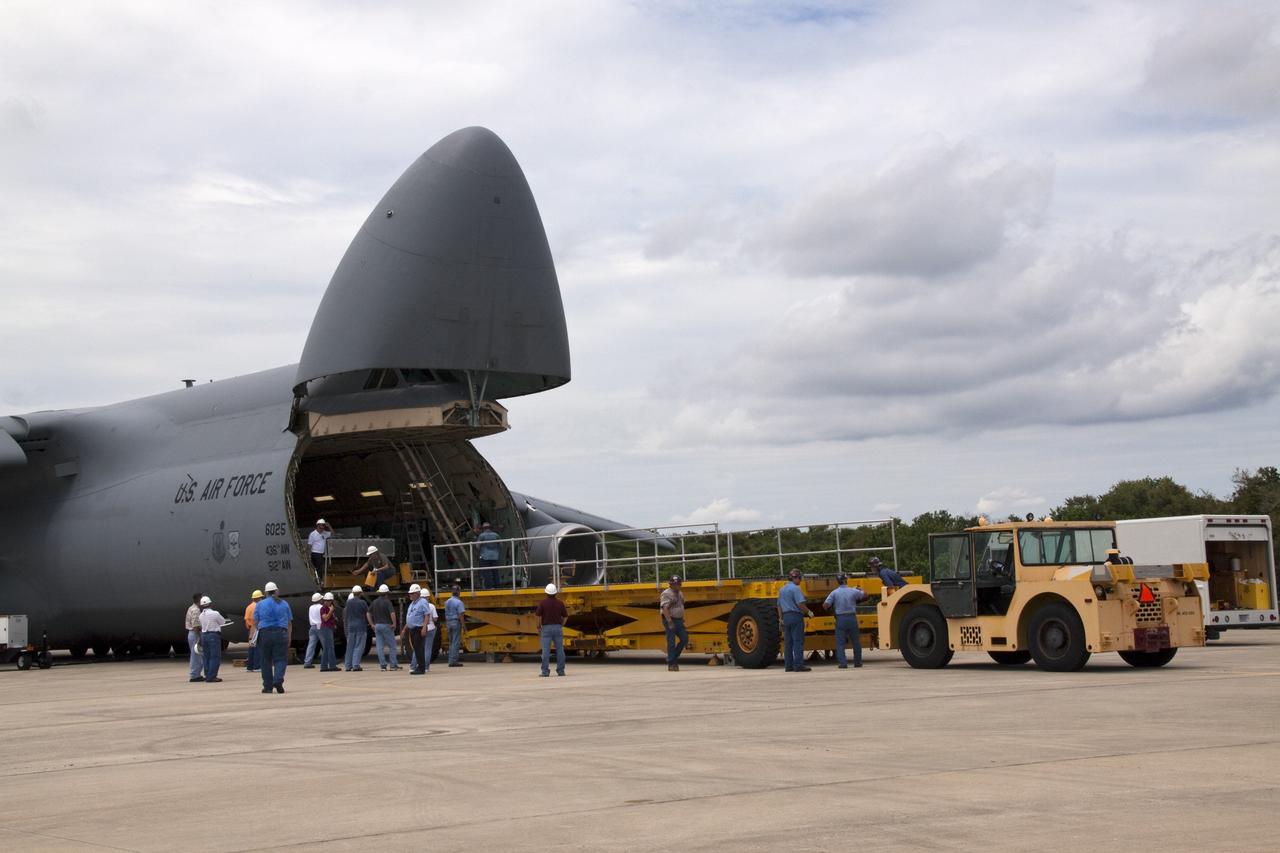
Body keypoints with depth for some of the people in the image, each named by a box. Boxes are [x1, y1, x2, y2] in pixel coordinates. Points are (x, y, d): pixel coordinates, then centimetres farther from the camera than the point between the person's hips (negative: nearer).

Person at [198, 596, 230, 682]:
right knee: (215, 657, -3)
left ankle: (207, 676, 15)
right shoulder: (215, 613, -12)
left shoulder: (201, 615, 5)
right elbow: (223, 622, 1)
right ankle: (211, 677, -8)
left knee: (207, 656, 13)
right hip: (214, 635, -6)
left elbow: (201, 626, 8)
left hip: (204, 635, 6)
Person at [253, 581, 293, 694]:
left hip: (264, 634, 0)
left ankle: (267, 686, 8)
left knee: (266, 661, 7)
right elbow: (289, 623, 10)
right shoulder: (284, 604, 8)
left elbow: (255, 622, 5)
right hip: (281, 634, 0)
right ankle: (278, 680, -23)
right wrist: (289, 638, 18)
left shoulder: (260, 605, 5)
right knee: (280, 659, 0)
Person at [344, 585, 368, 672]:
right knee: (359, 647, -2)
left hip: (350, 626, 4)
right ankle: (356, 665, -10)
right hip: (361, 627, -4)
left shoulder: (348, 602, 2)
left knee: (350, 647, 10)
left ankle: (348, 666, 13)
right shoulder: (363, 602, -8)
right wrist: (371, 624, 5)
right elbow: (367, 614, -6)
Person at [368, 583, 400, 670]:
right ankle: (394, 664, 3)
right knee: (392, 645, 4)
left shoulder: (374, 602, 7)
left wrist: (372, 624, 13)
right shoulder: (387, 602, -11)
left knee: (380, 646, 4)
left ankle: (382, 665, 2)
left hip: (377, 626, 5)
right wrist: (394, 624, -12)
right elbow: (392, 613, -23)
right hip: (386, 625, -5)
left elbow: (368, 614, 10)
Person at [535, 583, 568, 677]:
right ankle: (560, 670, 7)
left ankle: (545, 671, -4)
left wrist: (538, 627, 6)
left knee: (546, 650, -2)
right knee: (560, 650, 6)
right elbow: (565, 616, 4)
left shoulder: (542, 603, -6)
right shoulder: (560, 603, 0)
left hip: (546, 628, -2)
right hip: (558, 627, 2)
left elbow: (538, 616, -6)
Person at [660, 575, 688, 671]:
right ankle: (671, 664, 1)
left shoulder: (680, 594, 14)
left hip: (679, 620, 8)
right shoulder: (666, 594, -13)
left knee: (684, 639, 2)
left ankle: (674, 657, 17)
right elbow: (665, 609, -22)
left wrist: (682, 619, 18)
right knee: (671, 643, -5)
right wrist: (670, 622, -28)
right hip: (670, 621, -8)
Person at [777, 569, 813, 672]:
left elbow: (779, 605, 19)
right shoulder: (795, 588, -11)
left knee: (788, 642, 9)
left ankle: (789, 665, 9)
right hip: (796, 616, -8)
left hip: (786, 617, 8)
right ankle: (798, 665, -11)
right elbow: (800, 604, -19)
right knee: (798, 641, -7)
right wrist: (808, 612, -6)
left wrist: (781, 618, 23)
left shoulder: (782, 589, 15)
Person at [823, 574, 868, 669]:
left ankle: (842, 663, -7)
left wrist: (829, 608, 13)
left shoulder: (834, 593, -4)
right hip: (852, 618, 1)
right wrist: (858, 589, 32)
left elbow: (825, 605, -10)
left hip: (840, 619, -1)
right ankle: (857, 662, 20)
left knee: (840, 642, 2)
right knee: (856, 642, 14)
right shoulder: (853, 591, -1)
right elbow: (865, 595, 15)